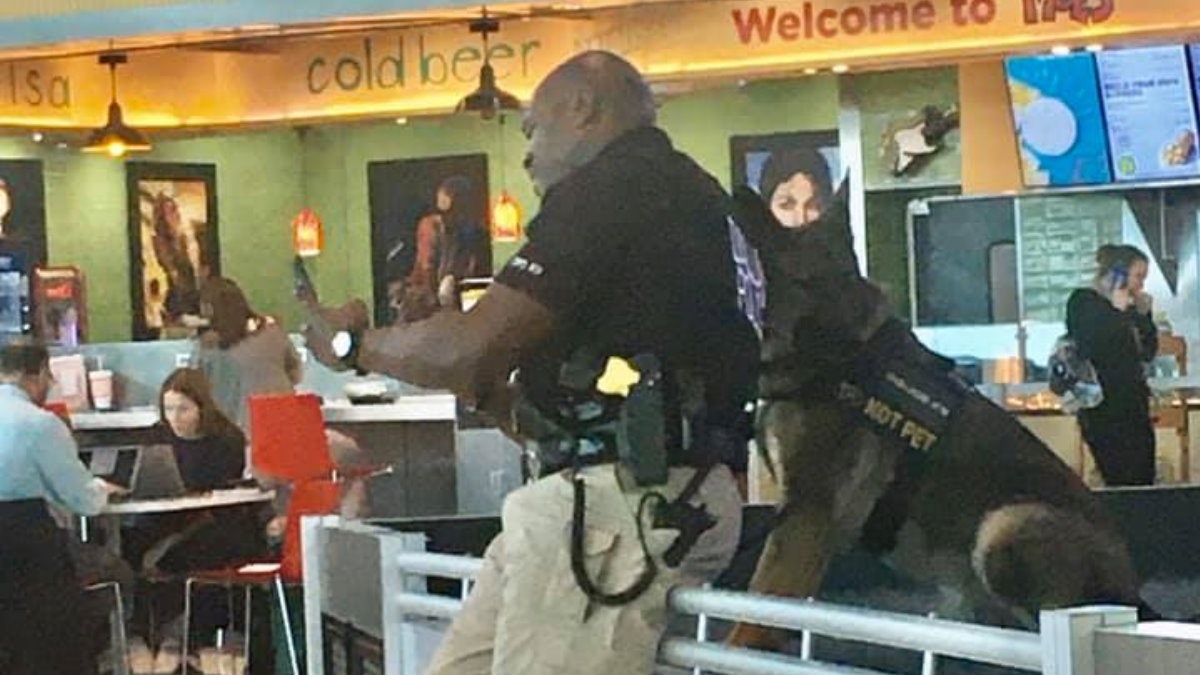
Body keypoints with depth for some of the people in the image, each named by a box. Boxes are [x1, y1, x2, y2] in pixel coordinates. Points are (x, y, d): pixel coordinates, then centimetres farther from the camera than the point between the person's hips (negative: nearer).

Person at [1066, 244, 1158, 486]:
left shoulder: (1128, 308, 15)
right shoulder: (1083, 302, -6)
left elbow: (1148, 353, 19)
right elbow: (1093, 351, -21)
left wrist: (1145, 316, 9)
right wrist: (1118, 312, -16)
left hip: (1134, 409, 8)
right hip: (1104, 413, -8)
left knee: (1144, 482, 3)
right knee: (1123, 484, -13)